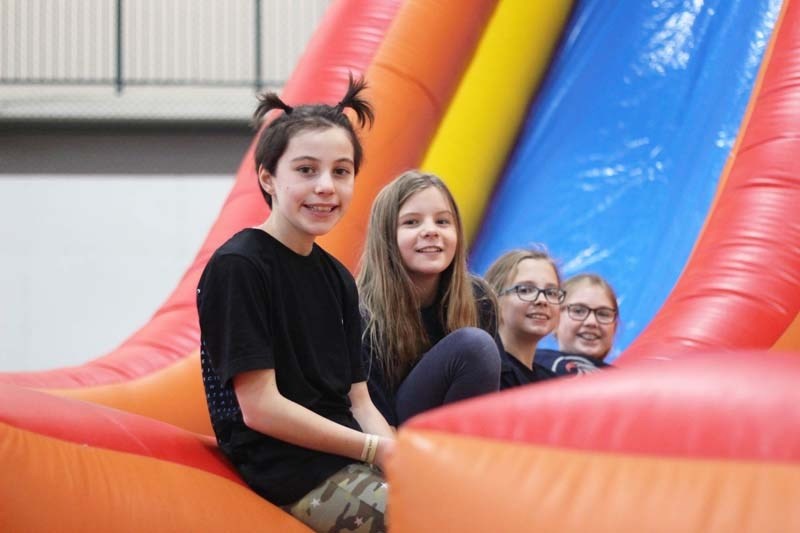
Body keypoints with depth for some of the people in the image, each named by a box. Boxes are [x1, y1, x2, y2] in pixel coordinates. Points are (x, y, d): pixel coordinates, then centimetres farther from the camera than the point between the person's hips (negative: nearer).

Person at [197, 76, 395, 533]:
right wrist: (377, 449, -13)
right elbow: (260, 407, -13)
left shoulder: (337, 278, 16)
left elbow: (358, 403, 13)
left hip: (349, 461, 8)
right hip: (293, 476, -8)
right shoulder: (238, 267, -8)